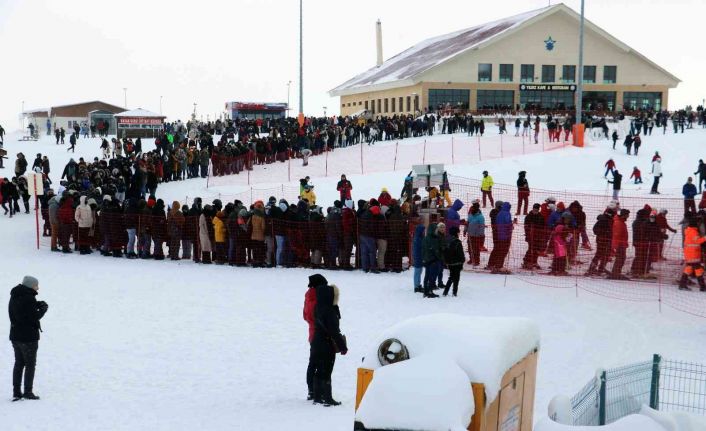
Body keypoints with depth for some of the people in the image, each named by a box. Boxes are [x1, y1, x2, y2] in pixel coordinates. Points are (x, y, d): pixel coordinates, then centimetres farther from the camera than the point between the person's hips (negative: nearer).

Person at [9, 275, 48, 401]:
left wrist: (37, 305, 3)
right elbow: (34, 317, -20)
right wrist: (43, 308, -3)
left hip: (15, 335, 8)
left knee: (18, 363, 15)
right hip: (28, 336, -8)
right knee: (30, 364, 2)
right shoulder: (29, 298, -19)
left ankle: (16, 392, 15)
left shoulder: (14, 296, 10)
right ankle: (28, 392, 2)